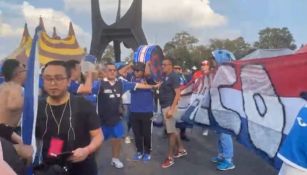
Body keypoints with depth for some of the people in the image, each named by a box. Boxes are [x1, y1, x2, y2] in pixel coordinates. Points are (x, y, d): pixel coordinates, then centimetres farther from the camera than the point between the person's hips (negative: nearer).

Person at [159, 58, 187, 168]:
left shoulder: (174, 77, -13)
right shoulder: (164, 76, 12)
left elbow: (178, 94, -19)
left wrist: (171, 109, -25)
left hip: (169, 107, -9)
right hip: (164, 106, 9)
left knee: (171, 131, -3)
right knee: (172, 130, 17)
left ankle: (170, 158, 4)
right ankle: (181, 150, 31)